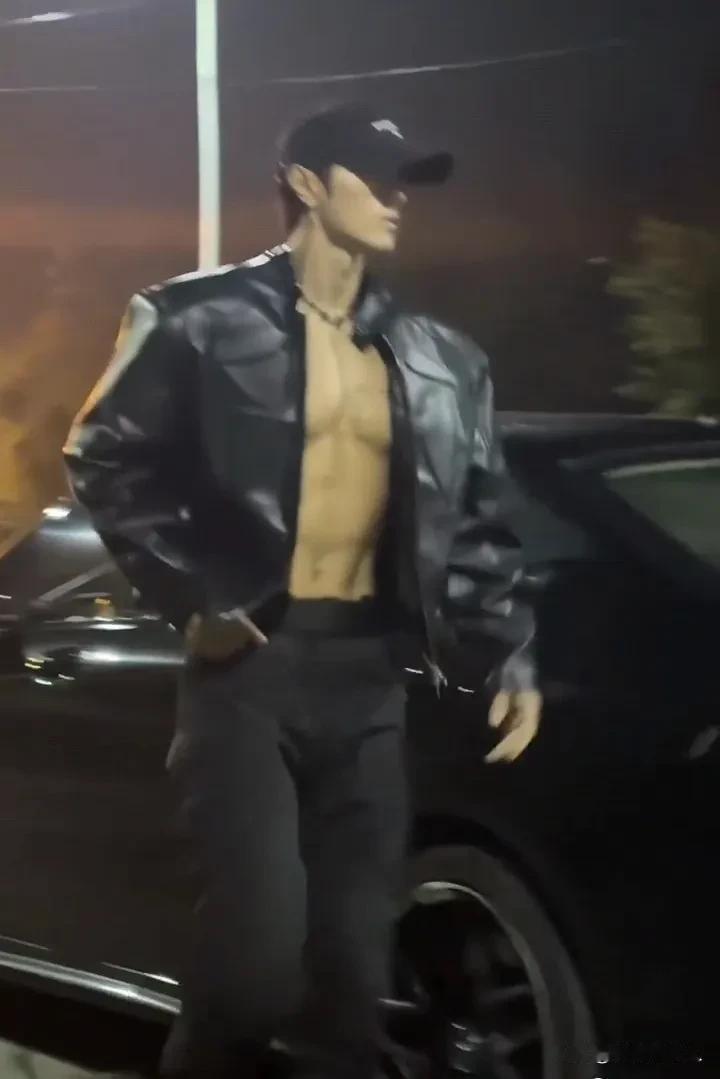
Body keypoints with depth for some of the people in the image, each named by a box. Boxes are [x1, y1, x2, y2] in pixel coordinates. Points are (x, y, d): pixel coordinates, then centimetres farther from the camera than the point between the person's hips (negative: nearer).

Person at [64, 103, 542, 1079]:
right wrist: (192, 597, -8)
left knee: (355, 961, 4)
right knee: (262, 943, -14)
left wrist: (509, 653, 6)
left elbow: (477, 517, 16)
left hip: (368, 671, 5)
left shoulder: (435, 361, 13)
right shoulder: (207, 319, -1)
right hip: (252, 659, -4)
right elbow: (106, 461, -1)